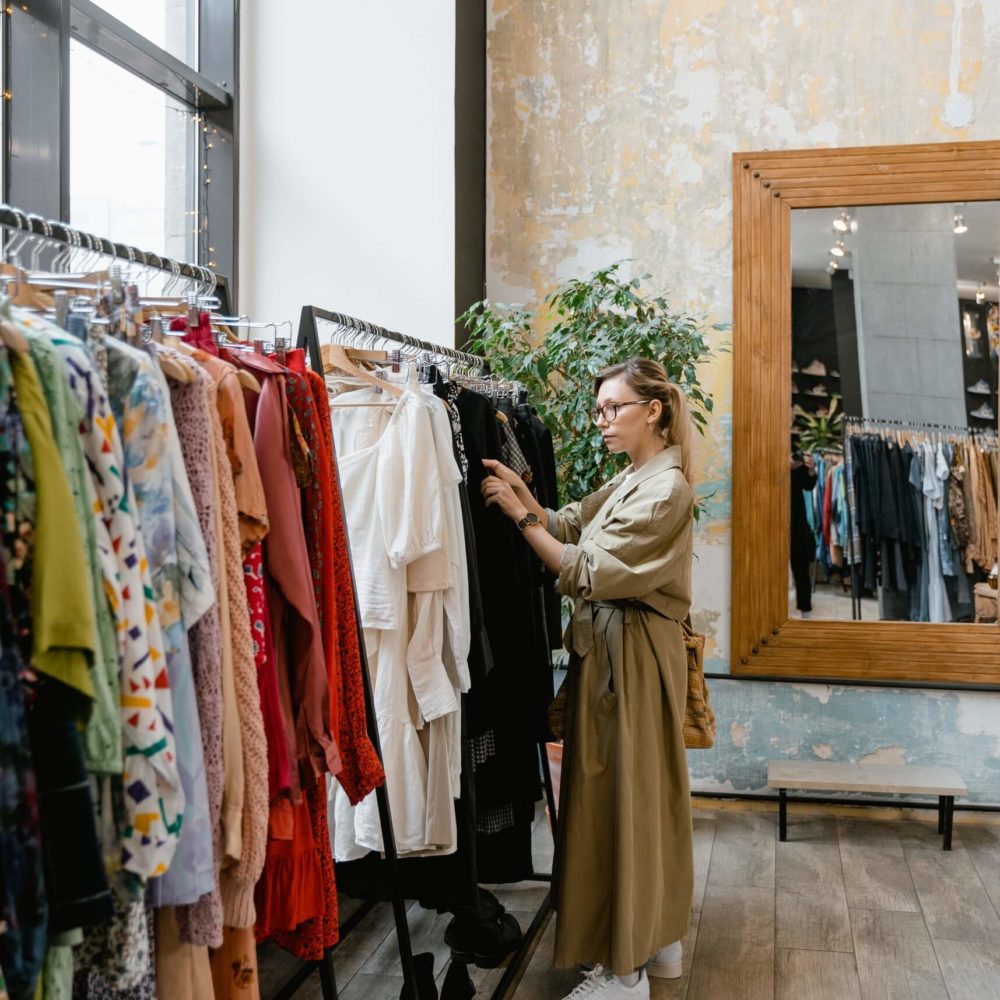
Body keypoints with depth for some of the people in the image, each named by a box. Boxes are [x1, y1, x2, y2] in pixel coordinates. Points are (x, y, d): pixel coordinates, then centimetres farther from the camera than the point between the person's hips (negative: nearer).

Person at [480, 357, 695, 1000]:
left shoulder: (665, 489, -16)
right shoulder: (631, 481, 13)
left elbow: (588, 572, -20)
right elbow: (568, 526, 4)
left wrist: (520, 516, -16)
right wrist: (524, 494, -10)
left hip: (631, 652, -9)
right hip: (612, 647, 9)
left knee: (621, 795, -1)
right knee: (642, 791, 16)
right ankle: (658, 938, 31)